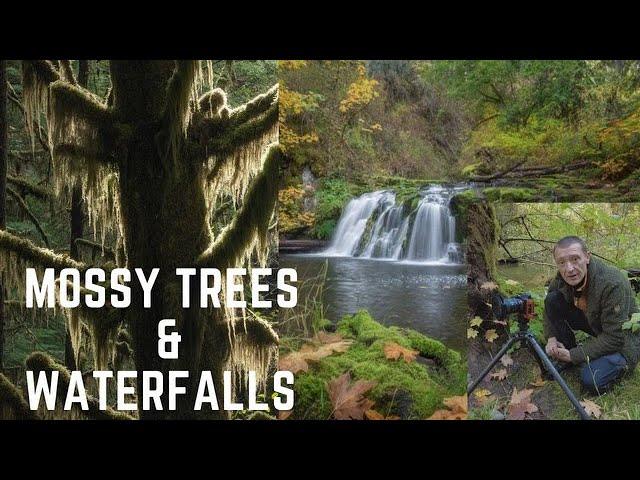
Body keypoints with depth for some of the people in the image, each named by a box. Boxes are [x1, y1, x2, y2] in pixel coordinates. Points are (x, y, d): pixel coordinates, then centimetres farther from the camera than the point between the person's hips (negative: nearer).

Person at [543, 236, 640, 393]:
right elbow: (549, 307, 6)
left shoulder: (613, 284, -36)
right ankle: (564, 356, 2)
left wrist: (573, 355, -27)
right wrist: (551, 338, -10)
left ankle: (622, 363, 4)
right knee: (553, 300, -14)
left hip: (622, 339, -6)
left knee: (591, 381, -28)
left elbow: (615, 338, -32)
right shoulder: (562, 278, -15)